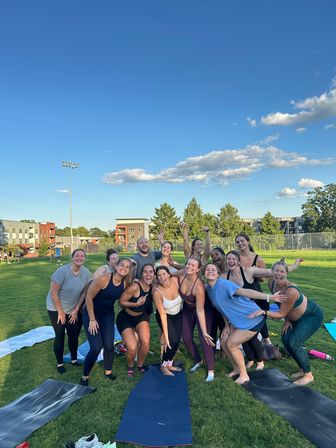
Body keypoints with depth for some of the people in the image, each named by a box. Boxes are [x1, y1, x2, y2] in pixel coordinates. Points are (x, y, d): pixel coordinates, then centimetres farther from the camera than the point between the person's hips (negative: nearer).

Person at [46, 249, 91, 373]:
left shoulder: (86, 273, -12)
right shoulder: (62, 271, -25)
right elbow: (53, 293, -21)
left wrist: (76, 310, -1)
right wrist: (60, 312, -14)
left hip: (73, 309, 4)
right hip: (56, 308, -4)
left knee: (74, 335, 9)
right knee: (60, 336, 3)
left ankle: (74, 359, 29)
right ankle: (59, 364, 22)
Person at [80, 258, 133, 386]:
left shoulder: (125, 283, -11)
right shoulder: (103, 279, -28)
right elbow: (89, 298, -20)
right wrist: (92, 320, -16)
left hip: (108, 314, 4)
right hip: (91, 313, -4)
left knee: (109, 346, 1)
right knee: (96, 348, -10)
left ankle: (108, 371, 29)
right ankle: (85, 376, 15)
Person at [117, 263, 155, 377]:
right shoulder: (134, 287, -30)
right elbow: (121, 301, -20)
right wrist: (136, 304, -30)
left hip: (141, 317, 4)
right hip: (125, 318, -4)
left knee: (145, 342, -15)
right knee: (132, 348, -15)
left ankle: (140, 365, 17)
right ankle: (130, 366, 21)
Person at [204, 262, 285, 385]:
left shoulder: (223, 283, -24)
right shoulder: (209, 289, 2)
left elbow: (244, 291, -33)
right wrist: (227, 325, 9)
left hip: (252, 319, -8)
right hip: (238, 320, 8)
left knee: (231, 344, -3)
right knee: (224, 342, 9)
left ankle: (244, 375, 19)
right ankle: (236, 369, 33)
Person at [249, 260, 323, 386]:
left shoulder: (291, 291, -38)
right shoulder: (271, 283, -15)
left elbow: (281, 313, -29)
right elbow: (281, 304, 2)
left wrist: (264, 312, -42)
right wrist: (287, 320, -4)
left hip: (313, 316, -8)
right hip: (297, 317, 8)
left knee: (294, 343, -14)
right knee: (285, 340, 5)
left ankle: (308, 375, 8)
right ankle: (303, 370, 25)